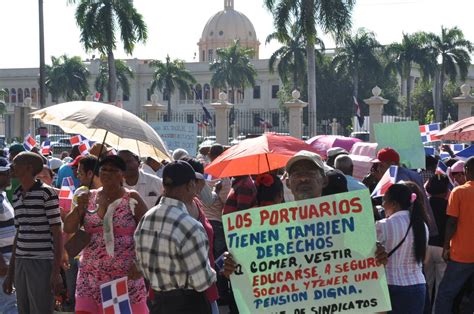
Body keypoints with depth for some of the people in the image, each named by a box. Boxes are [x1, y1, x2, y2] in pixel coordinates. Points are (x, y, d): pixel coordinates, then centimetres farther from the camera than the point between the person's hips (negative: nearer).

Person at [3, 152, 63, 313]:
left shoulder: (46, 193, -6)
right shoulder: (16, 196, 13)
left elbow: (57, 233, -7)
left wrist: (56, 271, -13)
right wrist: (10, 273, 19)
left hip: (42, 263, -6)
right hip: (20, 263, 6)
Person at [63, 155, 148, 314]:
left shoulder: (132, 199, -2)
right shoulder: (89, 197, 8)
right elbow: (68, 229, 6)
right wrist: (79, 208, -11)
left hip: (125, 275, -3)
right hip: (91, 275, 3)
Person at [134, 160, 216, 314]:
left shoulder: (145, 219, -3)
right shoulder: (189, 226, -25)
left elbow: (142, 266, 9)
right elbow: (203, 282, -21)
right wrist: (214, 273, -1)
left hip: (158, 301, 7)